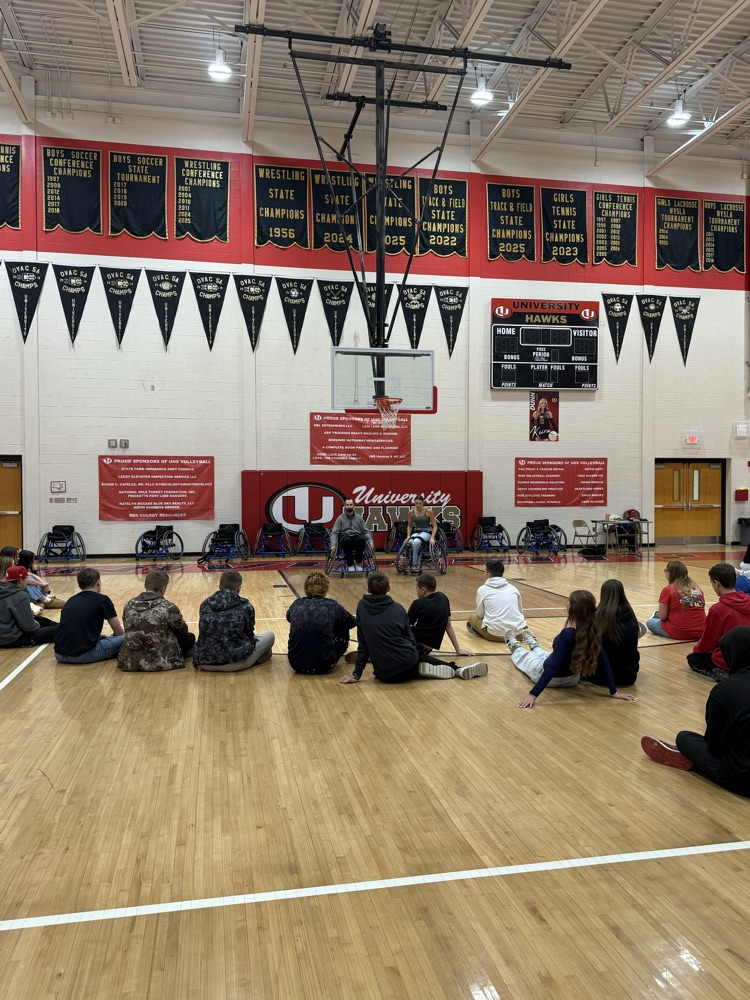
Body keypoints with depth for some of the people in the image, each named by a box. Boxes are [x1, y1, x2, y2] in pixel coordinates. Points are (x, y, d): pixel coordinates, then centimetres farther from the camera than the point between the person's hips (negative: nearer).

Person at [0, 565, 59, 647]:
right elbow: (29, 626, -20)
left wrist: (33, 620, 9)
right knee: (58, 630, -2)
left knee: (42, 620, 25)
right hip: (13, 639, -9)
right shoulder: (20, 596, -22)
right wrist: (36, 625, 0)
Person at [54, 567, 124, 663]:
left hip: (59, 654, 6)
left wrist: (101, 636, 39)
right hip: (83, 655, -6)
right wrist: (108, 637, 33)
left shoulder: (71, 600, 18)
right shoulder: (102, 600, 2)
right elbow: (119, 632, 11)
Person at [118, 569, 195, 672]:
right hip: (161, 662, -5)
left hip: (130, 662, 5)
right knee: (190, 637, 15)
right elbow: (183, 631, 2)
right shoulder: (168, 607, -14)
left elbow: (130, 633, 12)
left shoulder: (129, 605, -1)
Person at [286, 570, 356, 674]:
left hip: (297, 665, 3)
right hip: (323, 666, -3)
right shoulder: (332, 606, -3)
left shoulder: (297, 604, 3)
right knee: (343, 624, 19)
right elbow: (353, 622, 16)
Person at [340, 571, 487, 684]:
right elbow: (409, 638, 9)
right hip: (407, 662, 1)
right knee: (421, 657, 34)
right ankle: (458, 669, 15)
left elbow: (363, 644, 1)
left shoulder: (362, 606, 1)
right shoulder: (398, 608, 3)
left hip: (385, 674, 0)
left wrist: (356, 673, 7)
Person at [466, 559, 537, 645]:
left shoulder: (482, 590, 4)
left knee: (472, 617, 20)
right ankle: (525, 634, 13)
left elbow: (480, 615, 13)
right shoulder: (512, 588, 13)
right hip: (518, 633, 3)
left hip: (495, 635, -3)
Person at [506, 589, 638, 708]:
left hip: (554, 678, -5)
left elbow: (553, 666, -40)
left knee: (526, 657, 29)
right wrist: (614, 691, -10)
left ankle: (515, 648, 61)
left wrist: (533, 694, -40)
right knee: (547, 656, 37)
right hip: (572, 678, 5)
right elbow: (603, 660, -17)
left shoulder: (568, 634, -38)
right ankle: (534, 648, 70)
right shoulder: (594, 631, -19)